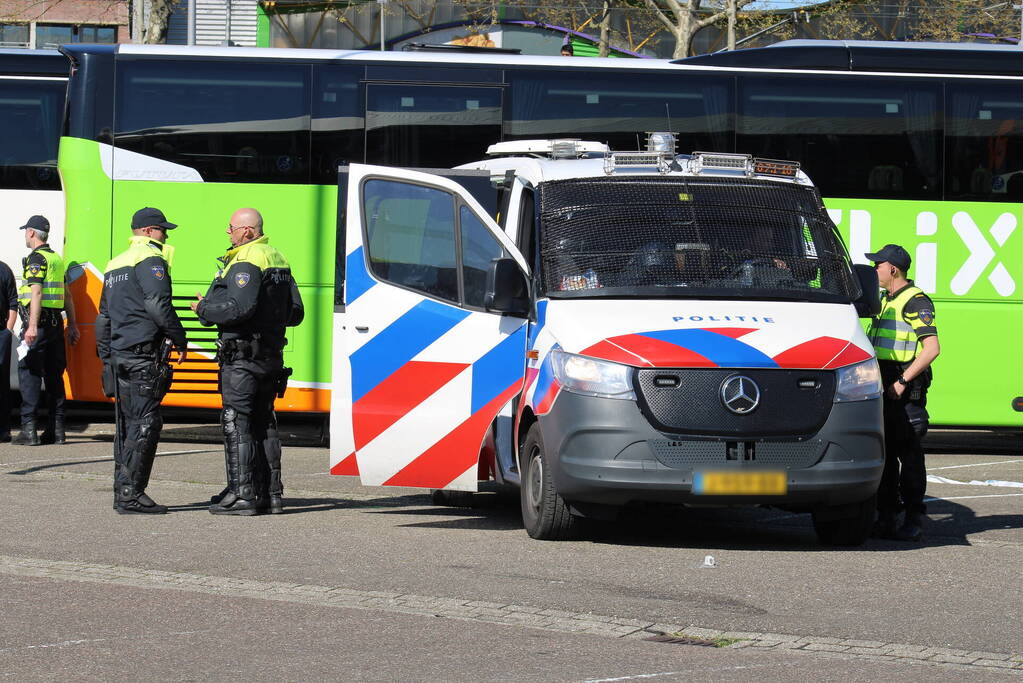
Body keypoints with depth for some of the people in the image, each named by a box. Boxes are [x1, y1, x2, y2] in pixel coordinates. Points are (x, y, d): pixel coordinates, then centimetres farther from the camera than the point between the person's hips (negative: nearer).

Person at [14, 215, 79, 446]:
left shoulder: (36, 258, -9)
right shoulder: (56, 258, 17)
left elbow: (37, 292, -19)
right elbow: (66, 295, 19)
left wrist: (32, 326, -25)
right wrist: (72, 325, 23)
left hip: (38, 323, -8)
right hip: (56, 322, 8)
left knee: (29, 374, -6)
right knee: (54, 375, 11)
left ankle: (29, 429, -12)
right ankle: (56, 429, 13)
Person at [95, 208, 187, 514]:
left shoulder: (116, 264, 22)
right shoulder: (150, 259, -8)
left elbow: (104, 316, 26)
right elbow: (158, 305, -19)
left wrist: (106, 358, 28)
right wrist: (180, 340, -8)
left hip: (119, 357, 10)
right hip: (143, 356, -10)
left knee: (128, 424, 12)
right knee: (145, 424, -9)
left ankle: (123, 494, 14)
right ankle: (131, 494, -12)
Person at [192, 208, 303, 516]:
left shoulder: (245, 263, -14)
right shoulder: (278, 260, 15)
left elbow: (240, 308, -26)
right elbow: (296, 312, 17)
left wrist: (204, 309, -11)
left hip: (242, 356, -9)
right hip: (271, 356, 9)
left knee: (237, 424, -6)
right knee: (264, 424, 14)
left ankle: (241, 494, -8)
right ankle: (270, 493, 16)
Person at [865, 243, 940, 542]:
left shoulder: (915, 302, -11)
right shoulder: (885, 301, 19)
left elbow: (932, 348, -19)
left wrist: (903, 381, -20)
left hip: (905, 391, -9)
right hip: (883, 388, 9)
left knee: (909, 454, -6)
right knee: (884, 453, 9)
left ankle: (914, 520, -2)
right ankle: (886, 516, 15)